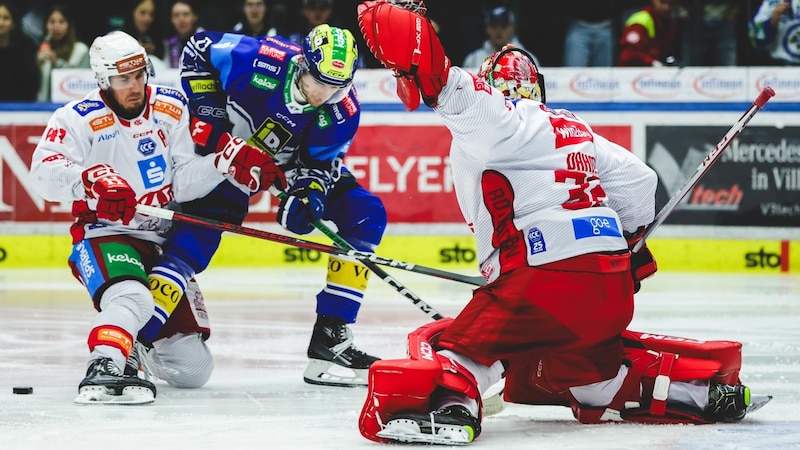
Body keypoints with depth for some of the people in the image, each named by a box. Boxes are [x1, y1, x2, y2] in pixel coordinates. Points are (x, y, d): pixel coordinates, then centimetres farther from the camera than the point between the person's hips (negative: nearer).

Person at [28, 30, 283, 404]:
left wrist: (226, 163, -19)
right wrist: (90, 181, -44)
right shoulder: (79, 118, -12)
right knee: (132, 299, -41)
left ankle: (138, 343, 36)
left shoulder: (171, 109, 1)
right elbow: (44, 170, -26)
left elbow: (183, 182, -2)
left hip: (163, 242, 5)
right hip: (105, 237, -5)